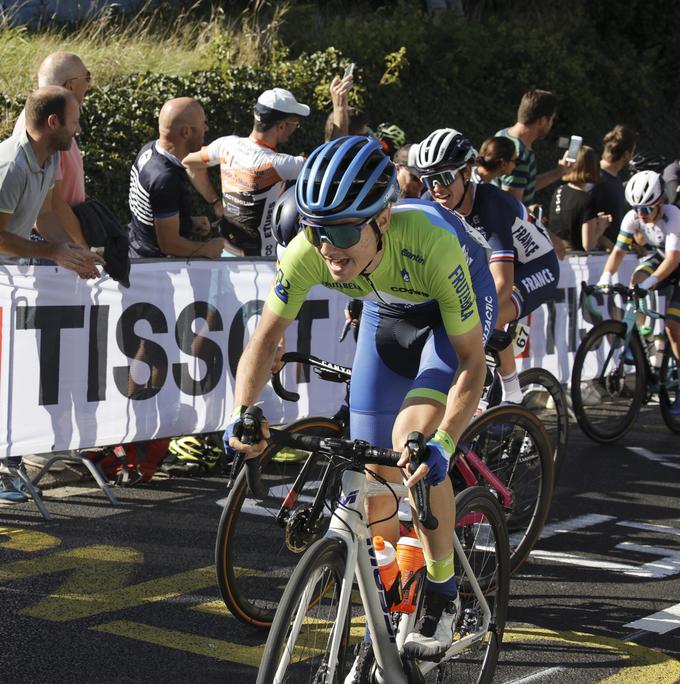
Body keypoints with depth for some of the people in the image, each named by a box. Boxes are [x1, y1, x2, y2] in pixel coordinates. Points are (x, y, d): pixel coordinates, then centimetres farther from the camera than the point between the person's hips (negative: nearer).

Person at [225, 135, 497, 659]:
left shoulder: (431, 243, -43)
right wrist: (242, 415, -35)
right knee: (375, 483, 2)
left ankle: (442, 596, -9)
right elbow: (266, 337, -19)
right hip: (388, 315, 4)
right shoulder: (308, 252, -32)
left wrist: (442, 444, -49)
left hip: (453, 311, -4)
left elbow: (471, 362, -36)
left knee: (413, 437, -28)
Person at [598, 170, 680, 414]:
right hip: (659, 256, 6)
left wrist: (650, 282, -51)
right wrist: (606, 276, -36)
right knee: (636, 281, -26)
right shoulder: (633, 218, -19)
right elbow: (618, 250, -19)